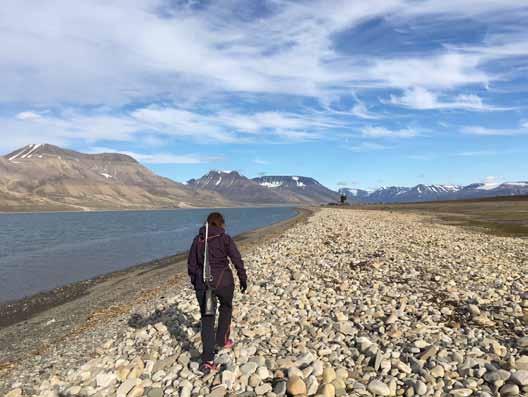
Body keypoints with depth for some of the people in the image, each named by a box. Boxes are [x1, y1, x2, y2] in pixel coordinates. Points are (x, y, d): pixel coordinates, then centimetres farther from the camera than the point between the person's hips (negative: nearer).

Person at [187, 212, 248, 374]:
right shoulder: (225, 239, -4)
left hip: (203, 282, 2)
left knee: (207, 319, 7)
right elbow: (237, 260, -7)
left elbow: (191, 264, 9)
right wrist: (243, 280, 4)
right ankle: (221, 341, 35)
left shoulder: (198, 239, 6)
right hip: (223, 281, -2)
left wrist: (196, 283, 19)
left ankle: (207, 360, 1)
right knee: (226, 308, 27)